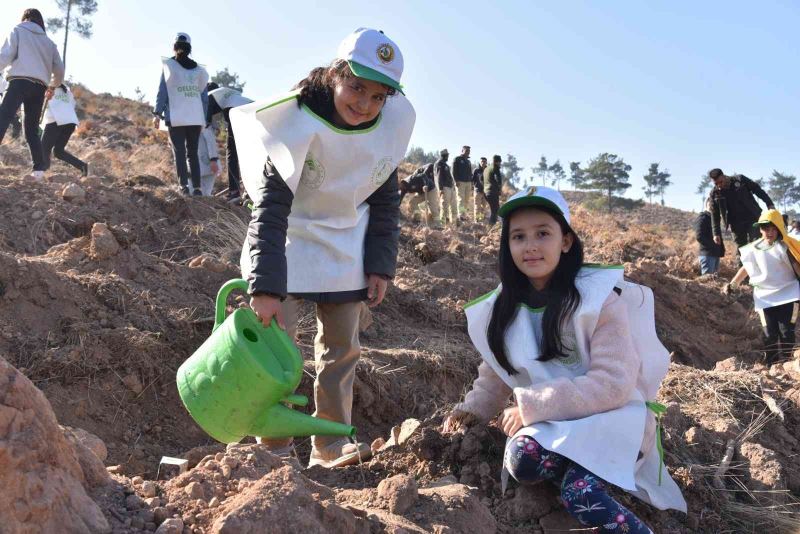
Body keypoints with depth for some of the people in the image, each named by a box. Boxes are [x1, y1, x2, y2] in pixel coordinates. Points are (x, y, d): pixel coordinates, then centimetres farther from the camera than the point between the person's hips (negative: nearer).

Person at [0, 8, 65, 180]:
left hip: (20, 81, -5)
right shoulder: (48, 42, 25)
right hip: (39, 87, 5)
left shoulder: (18, 30, 12)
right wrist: (53, 85, 41)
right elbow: (59, 69, 23)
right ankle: (39, 169, 5)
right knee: (32, 130, 13)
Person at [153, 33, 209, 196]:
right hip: (196, 118, 3)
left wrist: (157, 113, 0)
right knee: (193, 153, 7)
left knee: (179, 152, -3)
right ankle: (197, 187, -1)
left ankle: (184, 185, -15)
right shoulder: (198, 69, 14)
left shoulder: (168, 65, 4)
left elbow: (162, 90, -1)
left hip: (176, 117, -3)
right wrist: (203, 119, 17)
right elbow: (204, 96, 14)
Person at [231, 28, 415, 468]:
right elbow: (271, 208, -29)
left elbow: (385, 200, 2)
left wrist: (381, 265, -3)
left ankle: (330, 446, 18)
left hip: (346, 247, 5)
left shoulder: (390, 126, -11)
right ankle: (274, 447, 7)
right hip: (290, 240, -4)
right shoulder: (298, 120, -26)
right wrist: (266, 286, -34)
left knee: (342, 346, 7)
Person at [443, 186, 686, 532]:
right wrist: (473, 408, -6)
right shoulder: (503, 308, 3)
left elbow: (613, 384, -20)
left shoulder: (600, 296, -15)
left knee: (580, 494, -36)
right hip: (549, 424, 5)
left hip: (610, 418, -5)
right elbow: (495, 374, 15)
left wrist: (530, 406, -21)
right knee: (521, 461, -30)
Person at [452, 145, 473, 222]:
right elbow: (454, 171, -6)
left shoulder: (468, 161, 23)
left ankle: (465, 214, 6)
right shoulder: (457, 159, 2)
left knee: (467, 199, 2)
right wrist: (456, 180, -16)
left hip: (468, 182, 7)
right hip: (460, 182, -7)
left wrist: (471, 182, 16)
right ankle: (461, 215, -15)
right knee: (461, 199, -12)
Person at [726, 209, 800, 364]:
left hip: (787, 294, -2)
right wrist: (732, 284, 6)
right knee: (769, 333, 1)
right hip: (765, 296, 2)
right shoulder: (754, 249, 3)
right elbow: (746, 268, 13)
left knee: (786, 331, -3)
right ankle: (770, 365, 5)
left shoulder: (785, 247, -5)